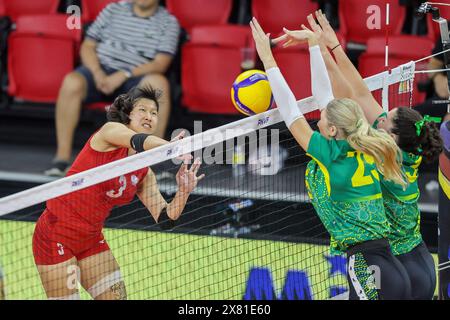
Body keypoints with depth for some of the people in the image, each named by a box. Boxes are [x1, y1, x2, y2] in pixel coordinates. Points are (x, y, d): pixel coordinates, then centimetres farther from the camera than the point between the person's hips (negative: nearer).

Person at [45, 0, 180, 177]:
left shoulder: (168, 22, 9)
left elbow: (160, 64, -3)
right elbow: (88, 46, 15)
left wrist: (124, 75, -17)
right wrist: (97, 72, -7)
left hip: (136, 77, -1)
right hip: (102, 68, 1)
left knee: (158, 83, -35)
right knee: (72, 82, -32)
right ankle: (62, 158, -30)